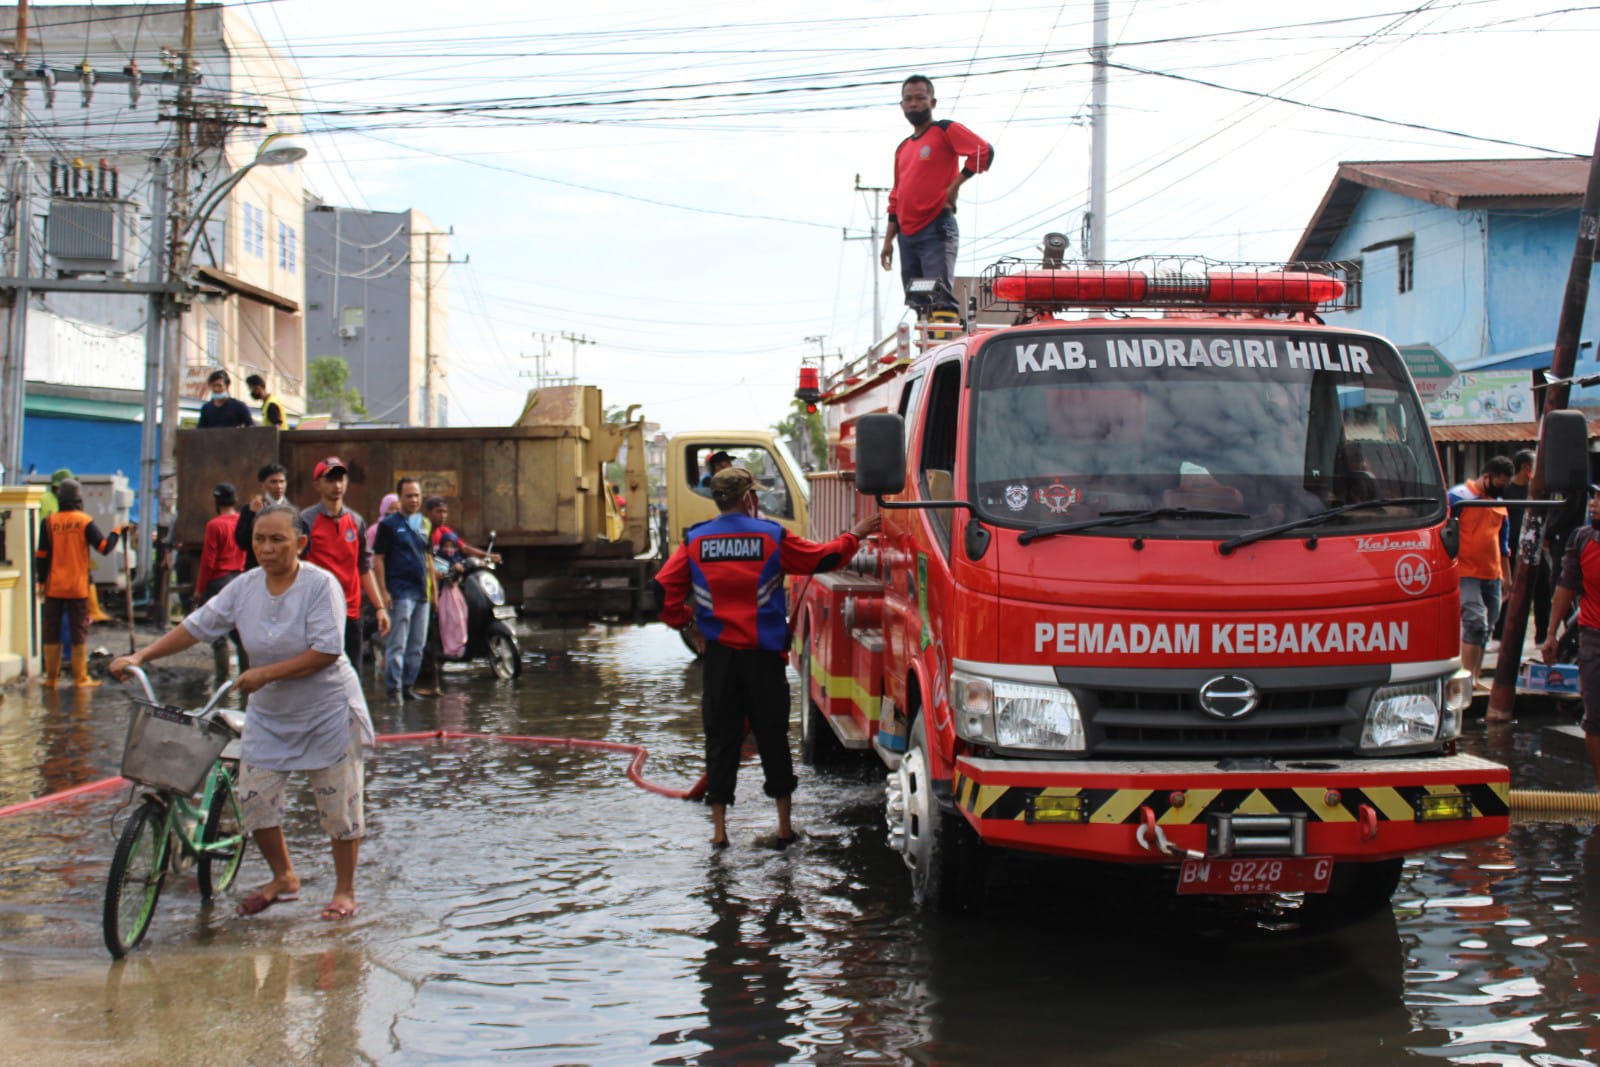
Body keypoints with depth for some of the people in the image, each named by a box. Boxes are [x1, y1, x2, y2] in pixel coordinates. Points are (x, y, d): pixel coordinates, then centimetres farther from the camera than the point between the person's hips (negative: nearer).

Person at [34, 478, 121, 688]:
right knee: (79, 631, 5)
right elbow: (104, 547, -6)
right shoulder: (84, 521, -6)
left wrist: (41, 581, 6)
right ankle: (80, 678, 4)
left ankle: (51, 677, 11)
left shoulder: (49, 522, -2)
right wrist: (116, 532, 11)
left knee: (51, 631, 9)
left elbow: (42, 555, -2)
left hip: (54, 586, 1)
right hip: (77, 588, -1)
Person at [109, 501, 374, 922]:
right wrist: (139, 657, -8)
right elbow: (197, 626, 0)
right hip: (268, 714, 5)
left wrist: (265, 673, -27)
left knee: (338, 804, 1)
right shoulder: (245, 587, -2)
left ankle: (344, 891, 18)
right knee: (254, 797, 4)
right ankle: (283, 877, 26)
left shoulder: (320, 585, -18)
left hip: (327, 712, -5)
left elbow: (326, 651, -24)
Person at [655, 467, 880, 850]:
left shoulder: (695, 541, 0)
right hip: (764, 657, -1)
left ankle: (719, 828, 8)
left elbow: (664, 591, -5)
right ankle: (784, 825, 17)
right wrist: (855, 535, 23)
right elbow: (824, 558, 6)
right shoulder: (772, 536, -3)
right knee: (773, 738, 10)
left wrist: (687, 626, 8)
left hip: (719, 656, 1)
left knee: (720, 739, 7)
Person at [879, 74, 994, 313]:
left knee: (941, 301, -16)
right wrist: (888, 240, 18)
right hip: (907, 235, 7)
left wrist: (954, 186, -12)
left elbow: (984, 151, -13)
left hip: (936, 230, -7)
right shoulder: (902, 148, 21)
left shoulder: (946, 130, 1)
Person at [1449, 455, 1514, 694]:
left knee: (1484, 629, 8)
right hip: (1466, 574, -7)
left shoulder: (1500, 505, 18)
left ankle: (1476, 679, 14)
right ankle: (1469, 678, -15)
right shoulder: (1459, 496, -4)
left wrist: (1507, 578, 24)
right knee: (1476, 623, -16)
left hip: (1492, 576, 7)